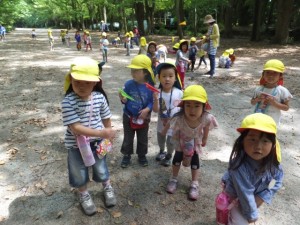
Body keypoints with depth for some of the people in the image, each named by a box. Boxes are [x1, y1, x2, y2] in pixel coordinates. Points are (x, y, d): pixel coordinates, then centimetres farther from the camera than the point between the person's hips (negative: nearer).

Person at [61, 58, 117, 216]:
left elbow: (106, 119, 2)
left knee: (101, 169, 22)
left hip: (97, 143, 2)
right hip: (76, 145, -2)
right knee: (79, 173, 20)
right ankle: (84, 195, 49)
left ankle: (107, 188, 53)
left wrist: (109, 135, 9)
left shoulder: (100, 97, -13)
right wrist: (102, 133, -35)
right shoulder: (68, 102, -25)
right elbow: (75, 128, -30)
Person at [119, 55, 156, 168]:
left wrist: (147, 109, -26)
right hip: (128, 116, 1)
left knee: (143, 139, 18)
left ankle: (142, 155, 40)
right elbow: (125, 101, -6)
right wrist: (123, 99, -27)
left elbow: (152, 102, -10)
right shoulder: (128, 84, -14)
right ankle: (126, 155, 36)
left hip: (143, 118, 0)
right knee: (128, 138, 16)